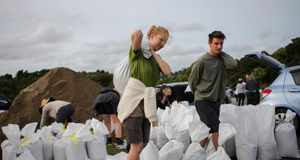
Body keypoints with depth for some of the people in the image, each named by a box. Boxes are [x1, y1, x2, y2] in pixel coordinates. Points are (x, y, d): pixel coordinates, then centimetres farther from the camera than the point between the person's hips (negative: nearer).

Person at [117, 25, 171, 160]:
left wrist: (153, 53, 0)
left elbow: (167, 71, -4)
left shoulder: (156, 58, 16)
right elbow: (137, 34, -27)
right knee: (137, 145, -11)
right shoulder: (137, 52, -5)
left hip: (146, 103, 8)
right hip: (133, 100, -8)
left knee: (143, 144, 12)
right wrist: (138, 35, -3)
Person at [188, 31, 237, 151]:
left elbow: (233, 65, -14)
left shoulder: (221, 59, 6)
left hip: (216, 100, 6)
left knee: (207, 131, 12)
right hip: (203, 101, -6)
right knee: (216, 130, -13)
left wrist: (221, 53, -6)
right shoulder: (202, 61, -11)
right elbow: (192, 81, -2)